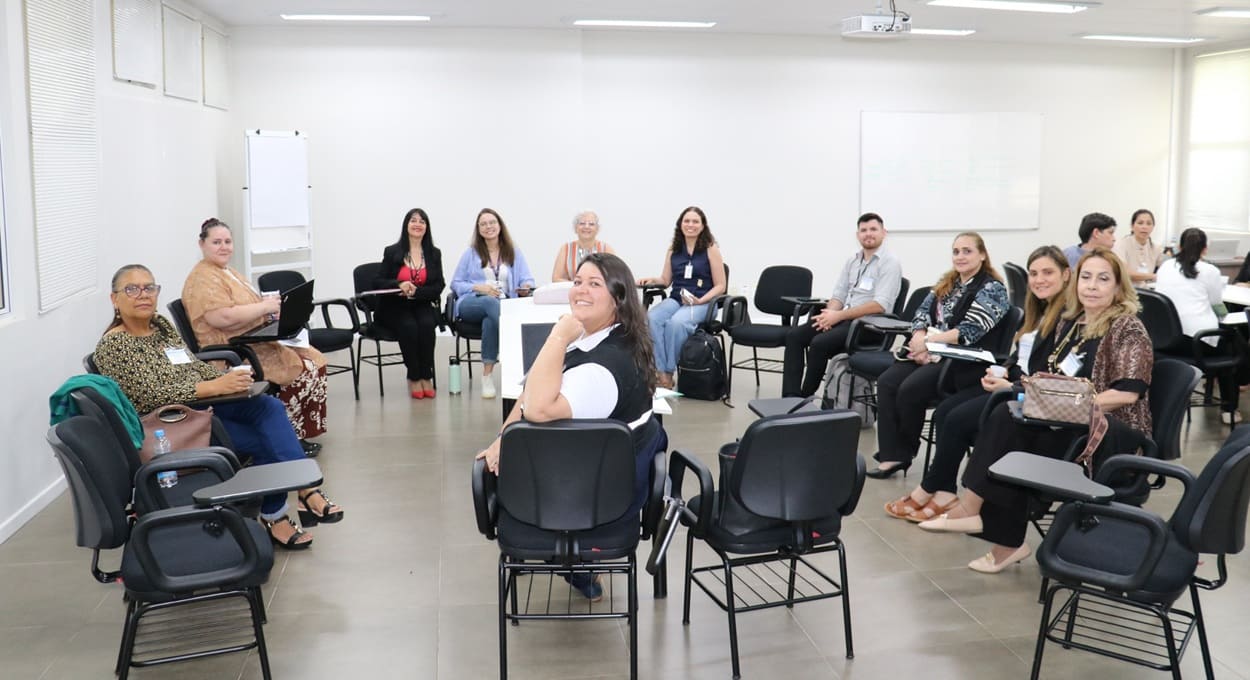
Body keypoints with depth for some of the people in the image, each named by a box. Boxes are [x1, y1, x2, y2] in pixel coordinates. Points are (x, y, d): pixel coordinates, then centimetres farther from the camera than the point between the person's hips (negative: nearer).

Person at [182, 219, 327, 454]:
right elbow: (223, 317, -26)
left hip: (255, 343, 10)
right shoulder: (203, 278, -13)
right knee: (302, 370, -18)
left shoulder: (228, 272, 19)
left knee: (314, 359, -1)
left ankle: (299, 434, 3)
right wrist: (264, 306, -18)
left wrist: (271, 310, 4)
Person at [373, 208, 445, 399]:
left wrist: (415, 292, -17)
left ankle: (426, 376, -19)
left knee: (427, 325, -31)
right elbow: (378, 283, 0)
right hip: (395, 307, -1)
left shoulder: (434, 254, 9)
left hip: (423, 305, 1)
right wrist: (399, 285, -21)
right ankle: (414, 378, -17)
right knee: (409, 327, -32)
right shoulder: (392, 252, 4)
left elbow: (438, 286, 1)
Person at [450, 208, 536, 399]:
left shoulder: (514, 253, 19)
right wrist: (478, 287, -8)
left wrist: (526, 287, -19)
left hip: (505, 306, 1)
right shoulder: (471, 253, 17)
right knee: (491, 302, -39)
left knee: (490, 320, -38)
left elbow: (527, 281, 8)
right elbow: (455, 284, 12)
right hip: (471, 303, 0)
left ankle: (487, 376, -35)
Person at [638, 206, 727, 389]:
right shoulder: (673, 249, 13)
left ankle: (669, 372, -22)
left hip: (702, 303, -4)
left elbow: (720, 285, -2)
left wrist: (700, 301, -16)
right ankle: (661, 373, -32)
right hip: (675, 299, 4)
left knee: (676, 322, -36)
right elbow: (665, 280, 18)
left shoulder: (710, 249, 1)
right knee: (651, 318, -29)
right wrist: (651, 280, -4)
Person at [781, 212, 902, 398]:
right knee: (794, 336, -10)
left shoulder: (889, 263, -8)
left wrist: (838, 316, -18)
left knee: (820, 343, -29)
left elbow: (880, 305, -19)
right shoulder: (852, 261, 15)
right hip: (843, 319, 8)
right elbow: (839, 295, 14)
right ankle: (790, 398, -16)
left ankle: (805, 398, -13)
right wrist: (829, 315, -10)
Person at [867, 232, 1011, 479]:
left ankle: (905, 451, -2)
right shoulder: (947, 283, 18)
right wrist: (919, 340, -11)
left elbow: (969, 331, -17)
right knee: (886, 382, -18)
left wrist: (927, 341, -17)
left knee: (910, 389, -27)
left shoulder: (992, 289, -6)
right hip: (931, 354, 7)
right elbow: (922, 313, 10)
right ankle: (891, 455, -21)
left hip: (964, 362, -7)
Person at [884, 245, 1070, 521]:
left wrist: (1013, 386, -20)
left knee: (959, 418, -19)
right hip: (1012, 382, 9)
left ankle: (928, 492, -3)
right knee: (944, 411, -10)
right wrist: (1003, 371, 1)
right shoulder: (1038, 311, 18)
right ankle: (945, 493, -14)